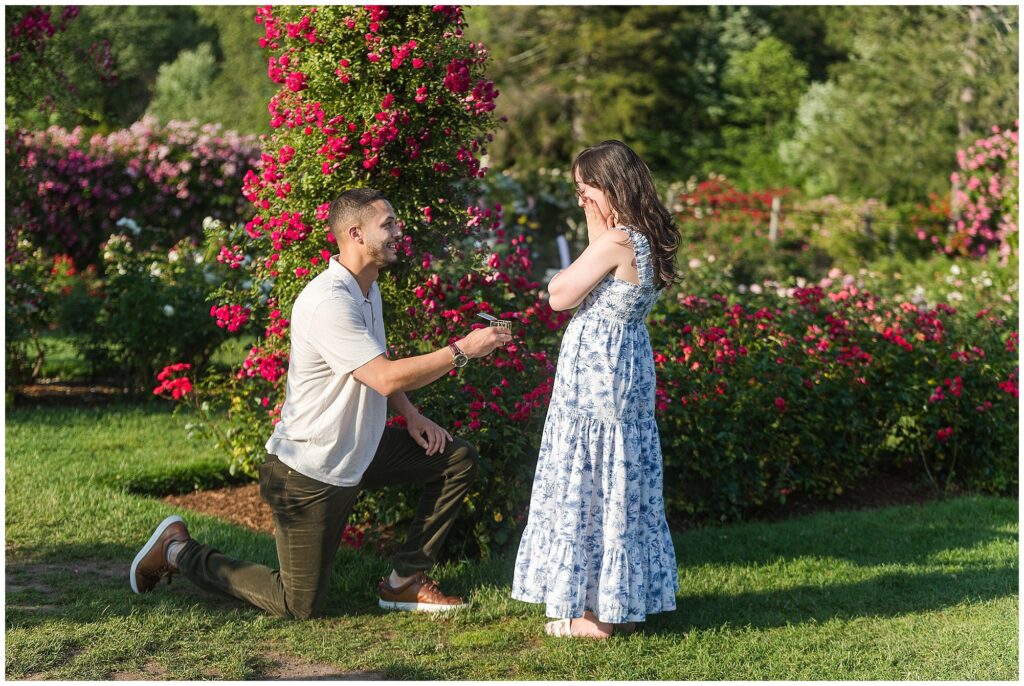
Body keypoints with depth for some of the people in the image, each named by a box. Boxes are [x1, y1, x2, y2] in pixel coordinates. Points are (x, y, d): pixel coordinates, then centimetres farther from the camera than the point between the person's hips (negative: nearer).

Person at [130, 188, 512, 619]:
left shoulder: (367, 289, 8)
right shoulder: (329, 302, -26)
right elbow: (386, 377, -31)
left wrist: (411, 416, 4)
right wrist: (462, 350, -25)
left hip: (359, 452, 10)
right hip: (309, 470, -9)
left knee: (459, 459, 3)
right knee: (300, 608, -1)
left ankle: (405, 582, 9)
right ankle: (179, 551, 16)